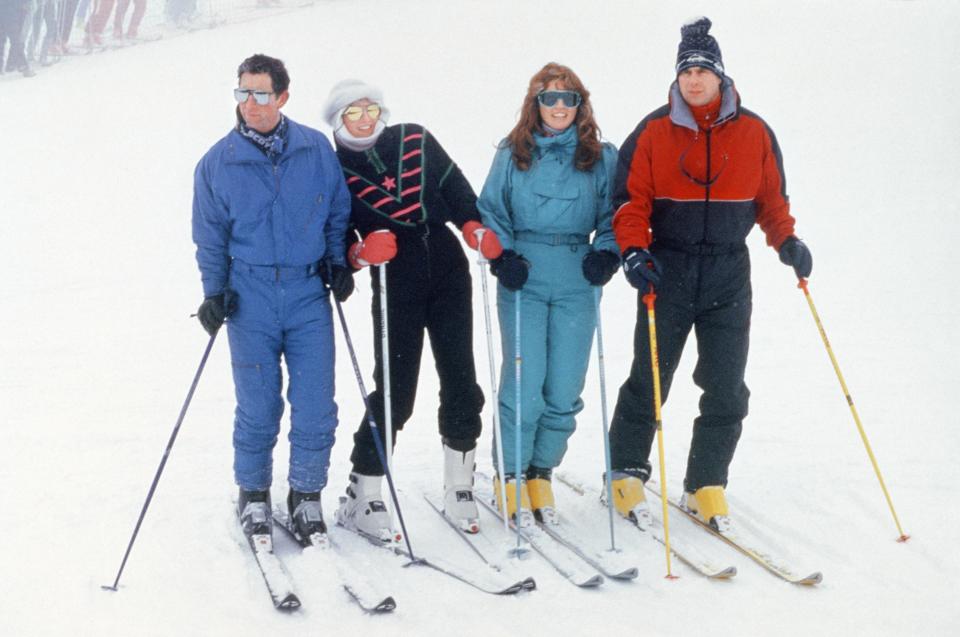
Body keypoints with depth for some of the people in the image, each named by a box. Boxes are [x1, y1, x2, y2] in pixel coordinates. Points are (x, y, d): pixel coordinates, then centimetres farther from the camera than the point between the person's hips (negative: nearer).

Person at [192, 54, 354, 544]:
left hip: (309, 295, 1)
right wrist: (214, 292, 0)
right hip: (249, 297, 0)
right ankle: (253, 495, 21)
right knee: (257, 407, 2)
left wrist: (338, 261, 2)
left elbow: (338, 212, 13)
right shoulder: (217, 162, 2)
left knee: (316, 407, -1)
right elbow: (210, 238, 9)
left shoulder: (316, 149, 2)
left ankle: (306, 494, 17)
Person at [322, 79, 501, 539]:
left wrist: (476, 228, -6)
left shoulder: (417, 141, 8)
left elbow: (456, 190, 11)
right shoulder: (337, 171, 1)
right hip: (395, 283, -3)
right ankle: (362, 499, 8)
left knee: (461, 383, 4)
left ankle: (458, 490, 17)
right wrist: (360, 251, -21)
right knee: (394, 391, -5)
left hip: (447, 269, 3)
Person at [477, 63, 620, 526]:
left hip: (577, 284, 2)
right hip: (523, 280, -1)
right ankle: (511, 477, 9)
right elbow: (490, 211, 9)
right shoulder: (512, 155, 6)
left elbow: (614, 216, 11)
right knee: (524, 385, -8)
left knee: (565, 389, 1)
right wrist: (502, 256, -6)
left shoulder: (601, 158, 7)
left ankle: (541, 474, 20)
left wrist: (606, 255, -6)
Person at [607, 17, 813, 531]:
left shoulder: (753, 132, 2)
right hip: (668, 273, -2)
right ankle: (627, 473, 21)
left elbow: (771, 198, 12)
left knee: (726, 391, 3)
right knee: (649, 382, 6)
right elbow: (630, 198, -1)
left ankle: (706, 486, 14)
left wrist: (786, 241, -4)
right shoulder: (654, 131, -3)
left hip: (729, 278, 2)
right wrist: (634, 250, -16)